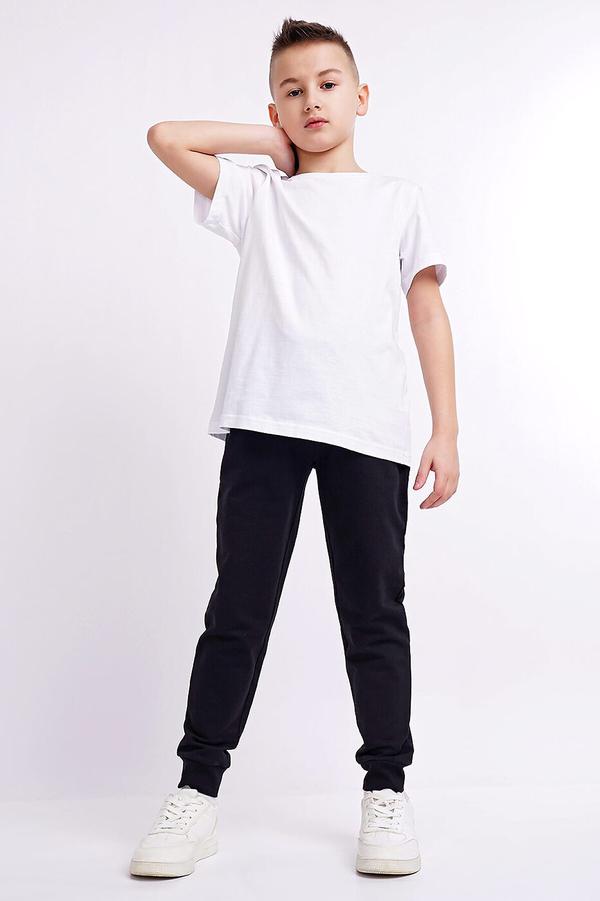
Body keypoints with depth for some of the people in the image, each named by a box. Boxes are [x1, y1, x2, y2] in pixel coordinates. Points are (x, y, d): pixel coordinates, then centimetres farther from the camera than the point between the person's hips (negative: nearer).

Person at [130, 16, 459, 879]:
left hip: (369, 430, 0)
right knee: (237, 609, 1)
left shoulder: (398, 198, 17)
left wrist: (447, 429, 2)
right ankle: (197, 791, 9)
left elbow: (428, 313, 11)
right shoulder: (256, 195, 19)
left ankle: (386, 792, 14)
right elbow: (166, 137, 12)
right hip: (263, 423, 1)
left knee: (374, 613, 3)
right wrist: (273, 141, 18)